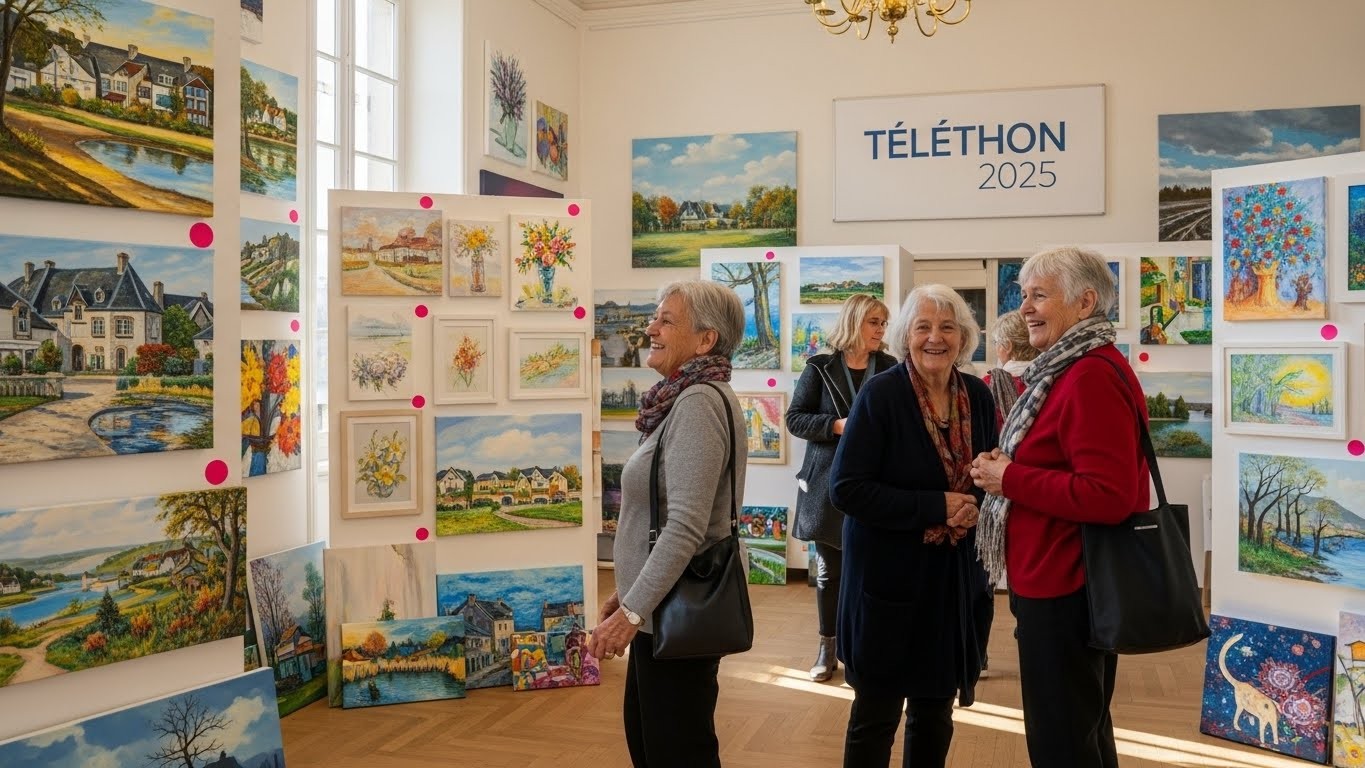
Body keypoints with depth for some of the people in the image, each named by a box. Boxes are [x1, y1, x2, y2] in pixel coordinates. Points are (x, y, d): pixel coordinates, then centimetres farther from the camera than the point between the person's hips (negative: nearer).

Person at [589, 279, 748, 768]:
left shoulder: (699, 403, -20)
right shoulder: (687, 399, 10)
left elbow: (685, 527, -27)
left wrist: (632, 612, -23)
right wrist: (629, 592, 19)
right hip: (666, 607, 10)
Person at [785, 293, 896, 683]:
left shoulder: (892, 370, 3)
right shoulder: (820, 368, 1)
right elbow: (794, 419, -2)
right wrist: (837, 425, -16)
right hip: (829, 482, 0)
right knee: (828, 570, 10)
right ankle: (827, 648, 22)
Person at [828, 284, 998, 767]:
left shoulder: (977, 396, 2)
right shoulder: (880, 394, -14)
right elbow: (846, 488, -18)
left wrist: (973, 506, -9)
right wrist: (934, 507, -20)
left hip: (952, 575, 5)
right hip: (888, 574, -5)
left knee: (935, 712, 16)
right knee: (876, 715, 7)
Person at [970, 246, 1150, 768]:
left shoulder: (1091, 376, -21)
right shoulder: (1075, 370, 13)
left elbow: (1109, 495, -28)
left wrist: (1009, 479, -21)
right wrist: (1007, 468, 3)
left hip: (1064, 589, -11)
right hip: (1063, 581, 11)